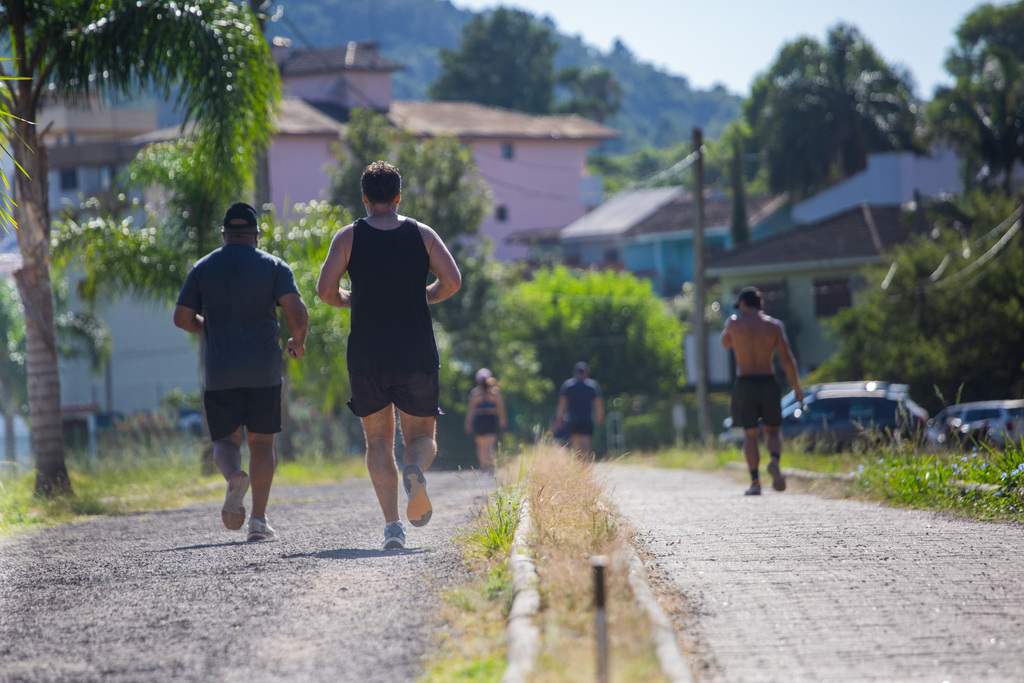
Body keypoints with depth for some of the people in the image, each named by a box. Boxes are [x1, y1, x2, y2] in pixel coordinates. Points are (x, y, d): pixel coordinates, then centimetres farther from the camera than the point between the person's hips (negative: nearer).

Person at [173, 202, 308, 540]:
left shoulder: (203, 268, 6)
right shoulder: (274, 267, 1)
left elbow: (182, 318, 4)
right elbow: (297, 312, -11)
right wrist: (298, 343, 8)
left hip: (220, 373, 1)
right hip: (264, 372, -1)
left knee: (225, 439, 10)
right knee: (261, 441, 9)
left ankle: (234, 475, -25)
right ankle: (258, 519, 2)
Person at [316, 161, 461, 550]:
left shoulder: (348, 237, 0)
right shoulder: (422, 234, 4)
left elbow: (325, 291, -9)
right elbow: (452, 280, -6)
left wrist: (350, 300, 12)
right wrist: (423, 297, 12)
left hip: (367, 357, 0)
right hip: (417, 355, 0)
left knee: (379, 441, 10)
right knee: (421, 437, 12)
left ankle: (392, 522, -6)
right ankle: (415, 469, -25)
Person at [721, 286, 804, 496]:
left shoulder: (734, 323, 1)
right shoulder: (774, 325, 2)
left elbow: (726, 343, 22)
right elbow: (786, 358, -4)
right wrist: (797, 387, 1)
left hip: (744, 384, -1)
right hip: (768, 383, 1)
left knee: (750, 435, 4)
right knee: (773, 430, 14)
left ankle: (755, 482, -7)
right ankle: (775, 461, -17)